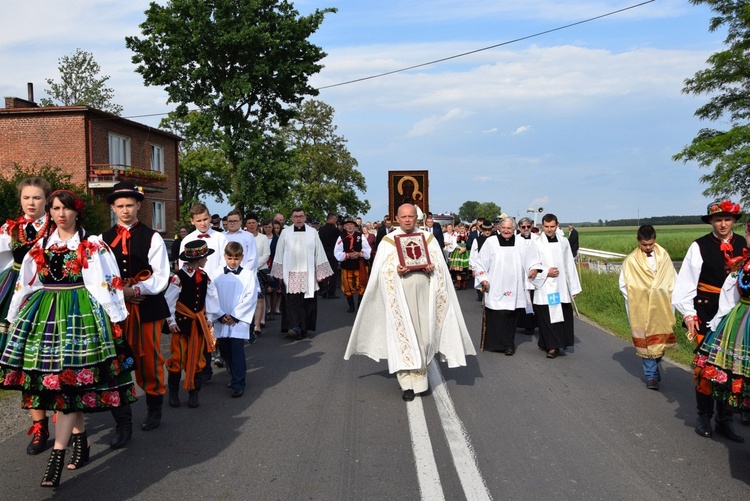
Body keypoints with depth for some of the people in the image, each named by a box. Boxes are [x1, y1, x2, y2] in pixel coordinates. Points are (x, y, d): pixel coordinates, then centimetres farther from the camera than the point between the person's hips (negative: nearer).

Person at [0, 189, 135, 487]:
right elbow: (25, 285, 17)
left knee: (70, 380, -11)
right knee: (54, 376, 7)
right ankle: (80, 440, 21)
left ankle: (57, 455, -11)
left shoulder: (92, 246, 0)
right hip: (44, 316, 5)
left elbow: (105, 283, -3)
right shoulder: (40, 247, 13)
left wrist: (113, 320, -7)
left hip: (81, 315, -5)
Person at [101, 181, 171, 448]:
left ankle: (154, 410, 31)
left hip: (147, 307, -2)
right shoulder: (104, 239, 7)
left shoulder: (152, 238, -1)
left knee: (149, 361, 9)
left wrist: (134, 290, -16)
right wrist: (118, 293, -10)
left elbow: (161, 278, -6)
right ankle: (123, 424, 7)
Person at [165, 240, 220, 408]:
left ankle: (193, 393, 18)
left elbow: (211, 297, 9)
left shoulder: (204, 277, 2)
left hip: (199, 323, 5)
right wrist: (171, 321, -11)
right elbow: (169, 301, -11)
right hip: (182, 322, -5)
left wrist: (208, 317, 6)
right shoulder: (178, 277, -15)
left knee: (197, 358, 8)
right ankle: (173, 393, 15)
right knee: (178, 356, 0)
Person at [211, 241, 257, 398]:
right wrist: (221, 315, -10)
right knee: (225, 351, 9)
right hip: (221, 321, 3)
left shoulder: (248, 275, 0)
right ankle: (235, 377, 28)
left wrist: (235, 316, -10)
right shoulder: (218, 275, 6)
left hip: (240, 320, -3)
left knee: (237, 351, -8)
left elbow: (251, 298, -6)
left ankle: (238, 384, -1)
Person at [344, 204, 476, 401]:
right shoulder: (388, 241, 5)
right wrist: (395, 270, -19)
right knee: (403, 334, -5)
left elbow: (441, 265, 8)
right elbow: (381, 270, 0)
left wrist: (432, 268, -13)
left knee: (423, 334, 2)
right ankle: (407, 382, 0)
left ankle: (420, 376, 20)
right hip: (400, 295, -2)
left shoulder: (429, 238, 10)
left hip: (423, 294, 2)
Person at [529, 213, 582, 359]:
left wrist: (574, 287, 9)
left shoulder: (563, 242, 8)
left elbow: (569, 265, 10)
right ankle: (552, 346, 0)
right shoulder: (536, 243, -1)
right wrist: (546, 272, -15)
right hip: (544, 288, -3)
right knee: (547, 318, -4)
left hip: (561, 287, 3)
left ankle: (559, 343, 15)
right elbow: (532, 267, 0)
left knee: (563, 316, 2)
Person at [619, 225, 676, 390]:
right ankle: (651, 376, 6)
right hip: (641, 309, -2)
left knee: (660, 338, 6)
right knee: (646, 340, -1)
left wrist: (667, 296, -1)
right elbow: (623, 284, 2)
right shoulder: (631, 260, -3)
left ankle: (654, 366, 31)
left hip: (661, 308, 2)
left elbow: (672, 280, 8)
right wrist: (634, 300, -3)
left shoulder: (663, 256, 2)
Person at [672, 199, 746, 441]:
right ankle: (704, 417, 20)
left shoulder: (743, 245, 2)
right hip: (706, 314, -3)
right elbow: (686, 282, -6)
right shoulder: (699, 247, -6)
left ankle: (725, 420, 20)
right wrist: (688, 314, -9)